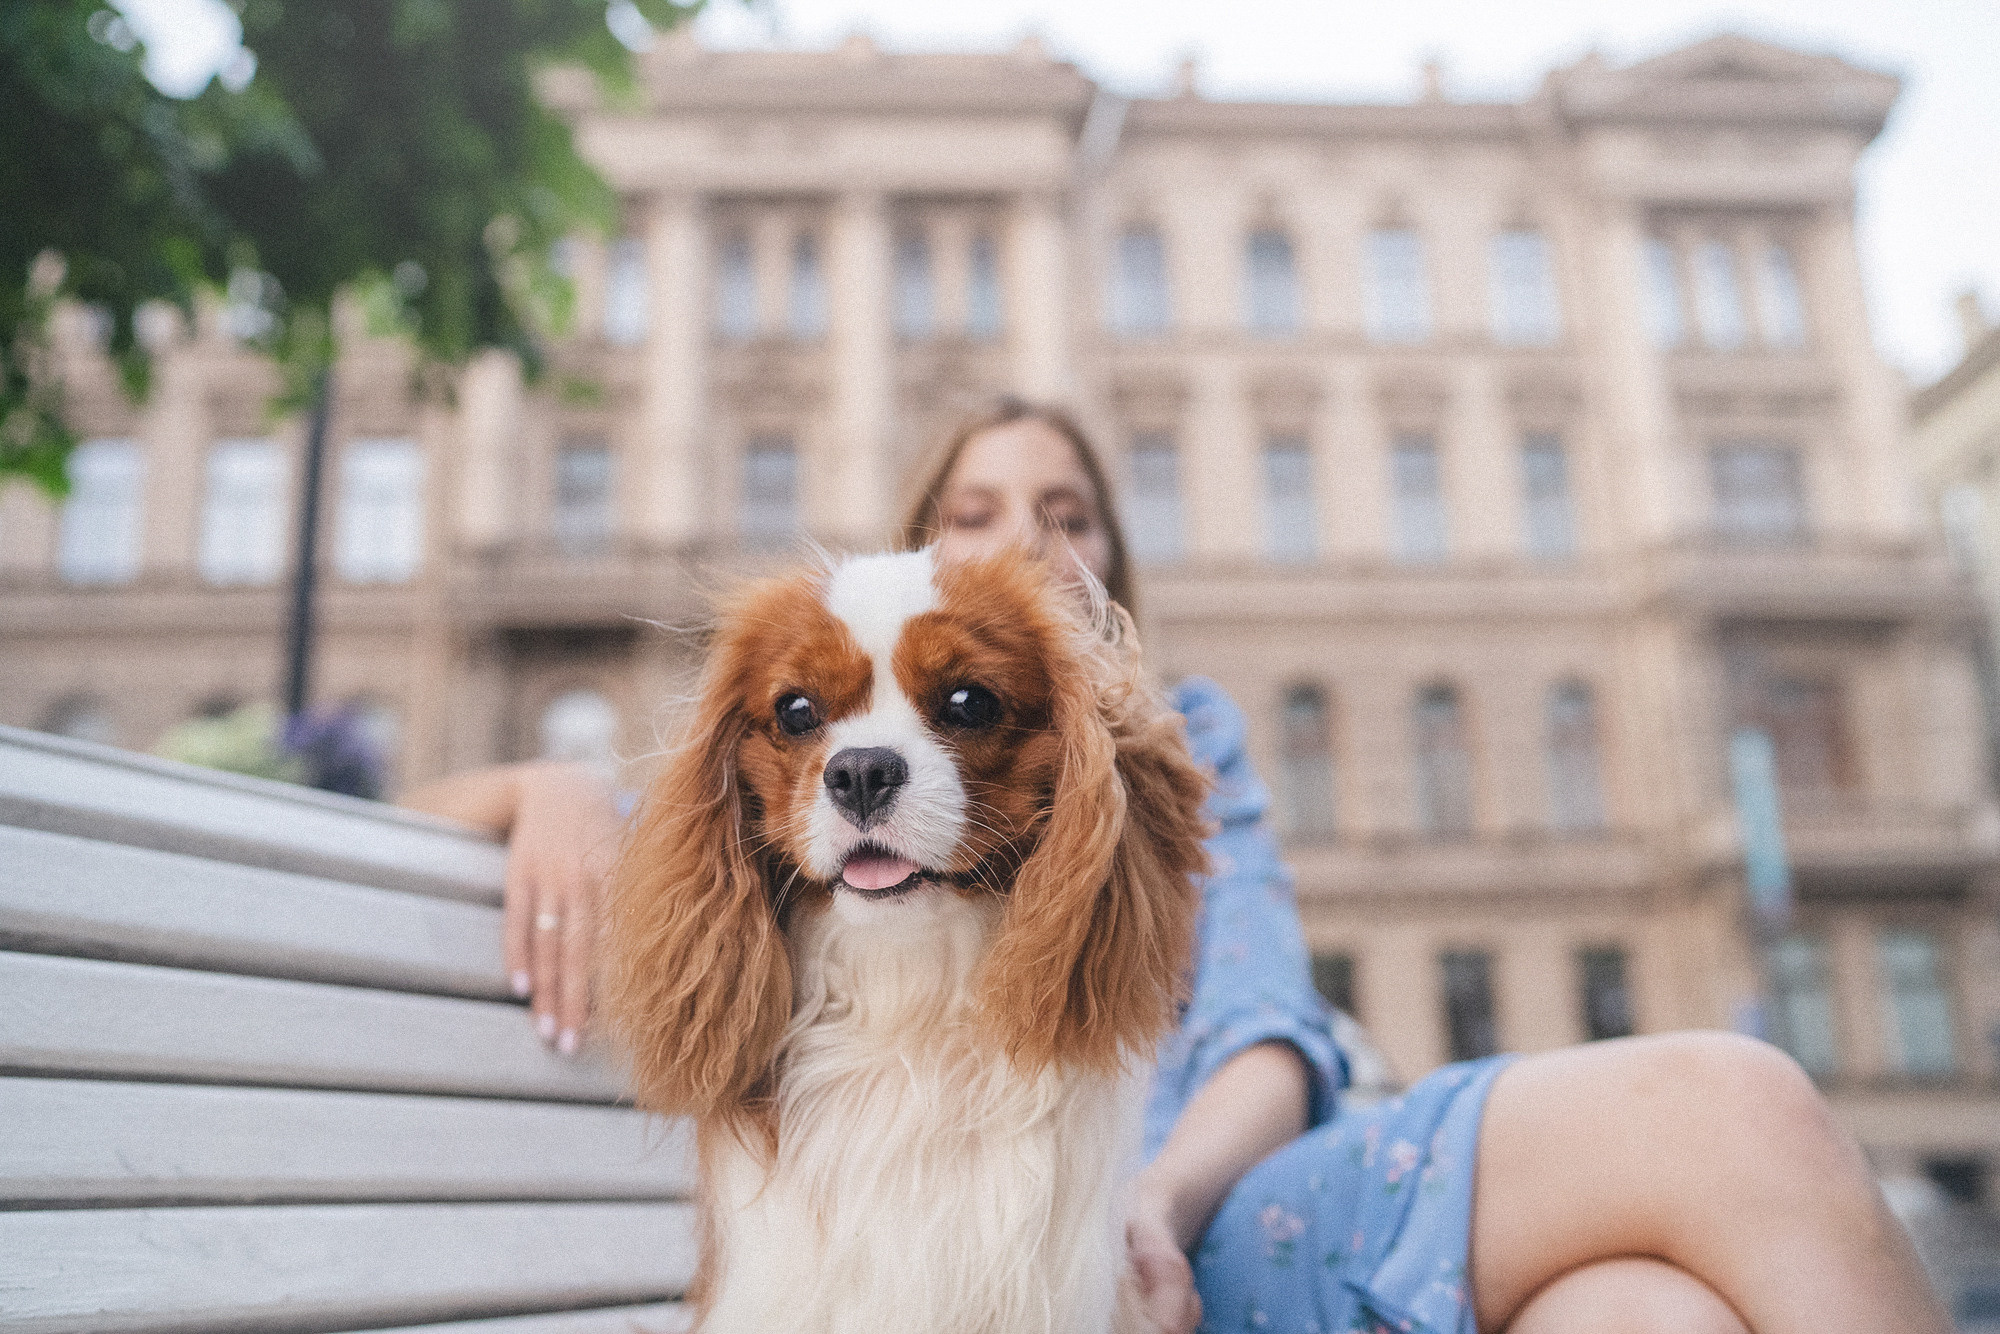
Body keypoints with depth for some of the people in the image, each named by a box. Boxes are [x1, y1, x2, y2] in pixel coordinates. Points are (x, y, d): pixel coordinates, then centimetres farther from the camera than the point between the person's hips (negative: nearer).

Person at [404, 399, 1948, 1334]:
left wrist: (1162, 1197, -14)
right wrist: (558, 790, -8)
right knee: (1715, 1105, -25)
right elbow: (431, 811, 17)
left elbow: (1270, 1023, 8)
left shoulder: (1183, 730, 23)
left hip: (1219, 1198, 3)